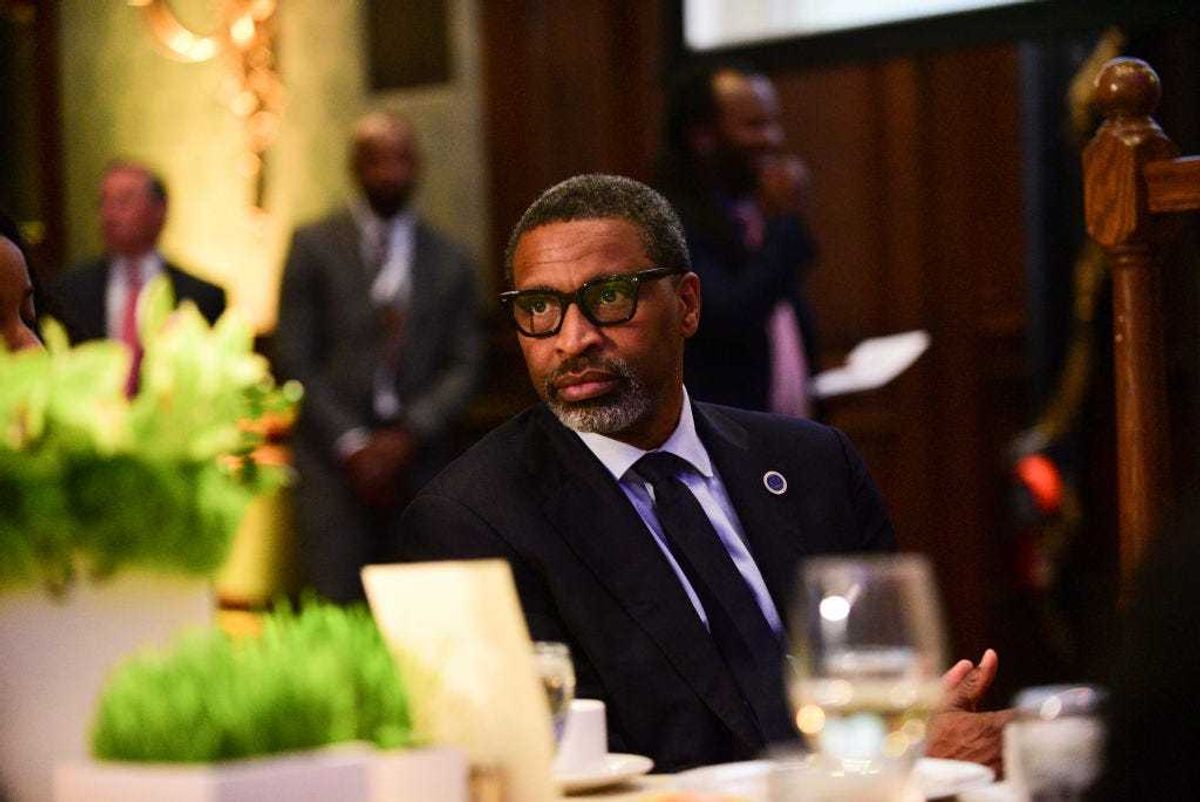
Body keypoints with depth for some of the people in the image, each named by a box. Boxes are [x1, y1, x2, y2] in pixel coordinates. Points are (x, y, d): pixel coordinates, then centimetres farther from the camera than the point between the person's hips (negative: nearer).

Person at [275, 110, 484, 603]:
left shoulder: (449, 262, 13)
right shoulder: (313, 248, 6)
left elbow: (464, 367, 9)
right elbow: (295, 361, 0)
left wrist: (409, 435, -7)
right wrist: (352, 445, -8)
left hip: (416, 458, 2)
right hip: (335, 460, -2)